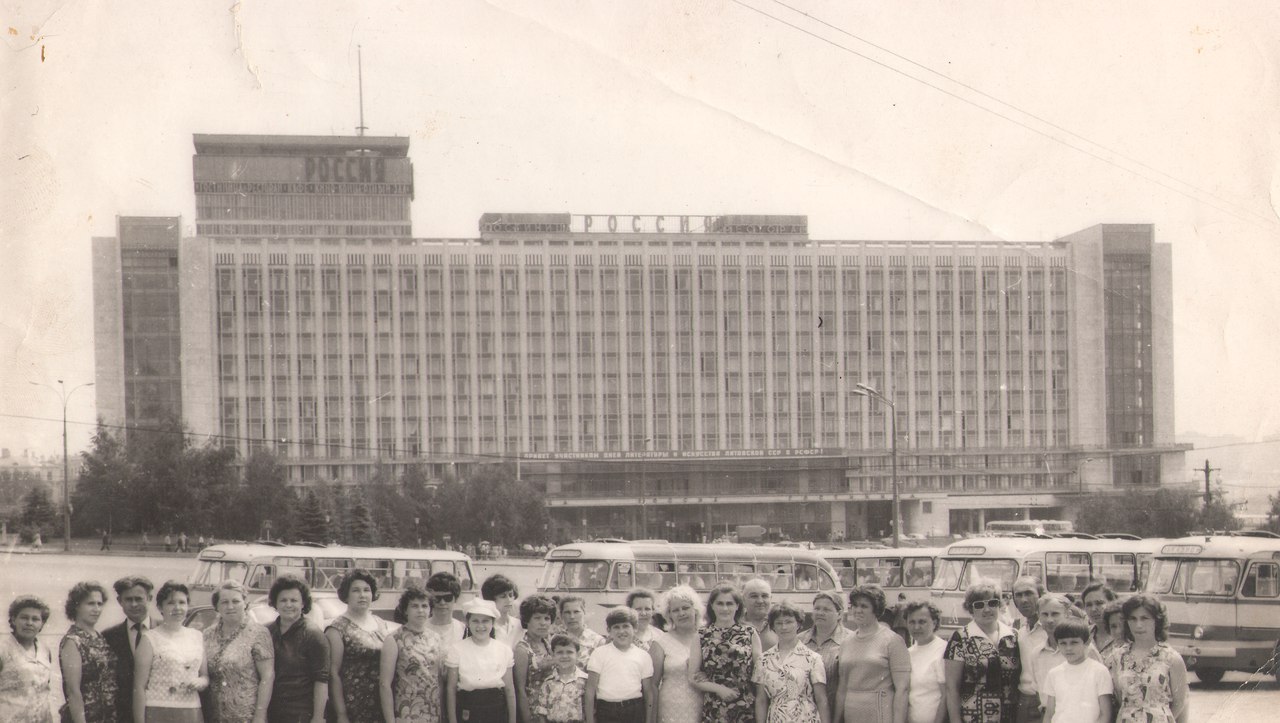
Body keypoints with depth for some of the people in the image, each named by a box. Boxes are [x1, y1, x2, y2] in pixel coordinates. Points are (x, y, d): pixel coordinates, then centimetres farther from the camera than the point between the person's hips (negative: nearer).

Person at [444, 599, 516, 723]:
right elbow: (451, 689, -3)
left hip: (497, 712, 2)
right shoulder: (456, 650, -6)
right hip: (467, 712, -2)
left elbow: (510, 689, 6)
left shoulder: (504, 651, 1)